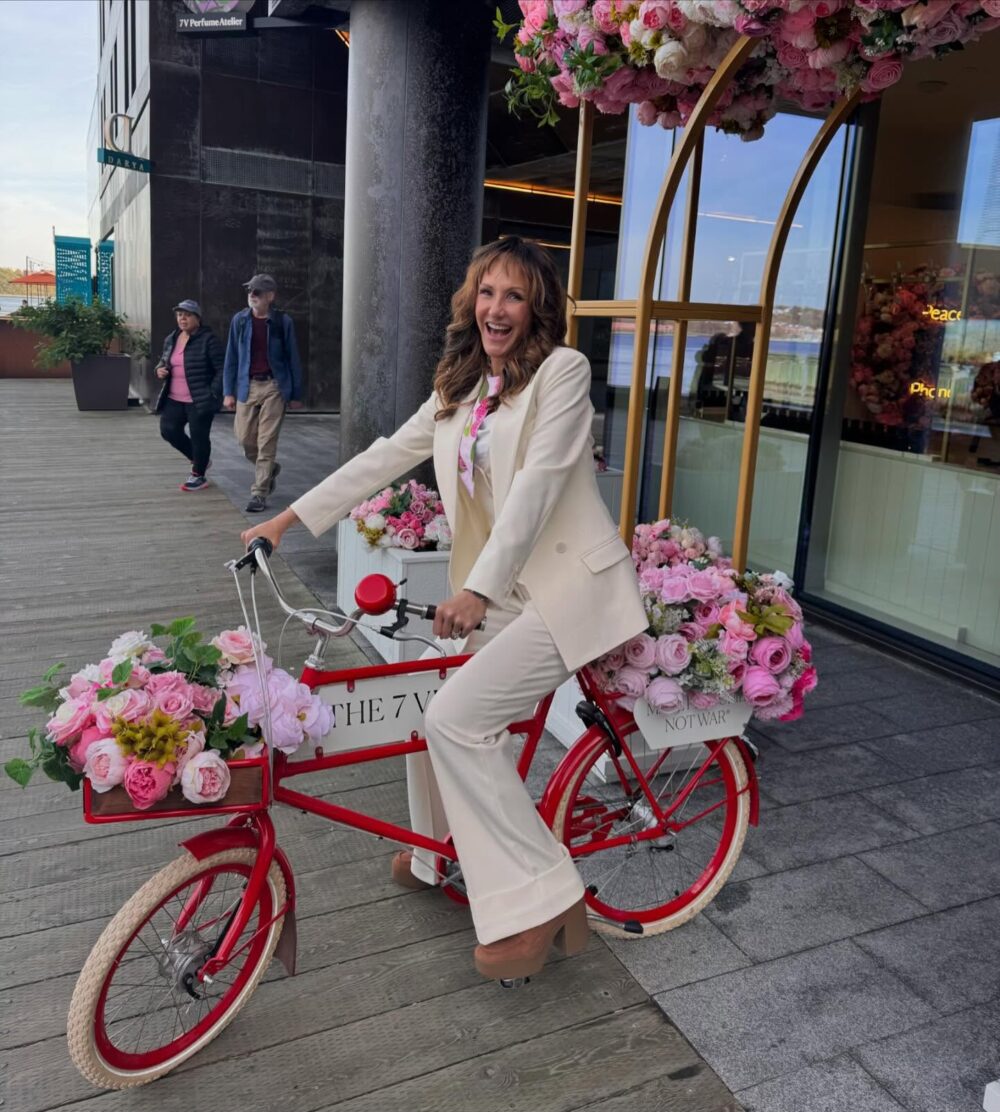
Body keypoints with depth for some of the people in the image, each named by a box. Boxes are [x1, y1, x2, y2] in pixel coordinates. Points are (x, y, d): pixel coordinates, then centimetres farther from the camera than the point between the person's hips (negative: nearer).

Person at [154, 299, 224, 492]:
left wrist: (214, 393, -18)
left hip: (199, 400, -7)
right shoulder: (171, 339, 12)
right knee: (168, 430, 2)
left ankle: (198, 476, 17)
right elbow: (164, 360, 26)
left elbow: (221, 368, -12)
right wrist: (160, 369, 2)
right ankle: (199, 459, 24)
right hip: (174, 399, 7)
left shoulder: (208, 339, -10)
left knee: (199, 436, 0)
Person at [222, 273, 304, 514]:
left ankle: (259, 494, 3)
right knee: (244, 438, 5)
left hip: (274, 387, -3)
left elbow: (293, 358, 3)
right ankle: (269, 468, 34)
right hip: (247, 386, 3)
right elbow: (231, 357, 9)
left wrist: (296, 395, 2)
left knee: (266, 442, -4)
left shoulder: (282, 322, -2)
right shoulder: (240, 320, 5)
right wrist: (229, 392, 5)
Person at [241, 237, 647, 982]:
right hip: (499, 592, 8)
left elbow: (538, 481, -20)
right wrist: (289, 517, 12)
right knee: (427, 704, 9)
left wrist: (477, 588, -27)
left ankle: (541, 900, -8)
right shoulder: (460, 389, 15)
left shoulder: (563, 370, -8)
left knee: (457, 718, -19)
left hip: (567, 588, -8)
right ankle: (440, 852, 34)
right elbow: (386, 457, 14)